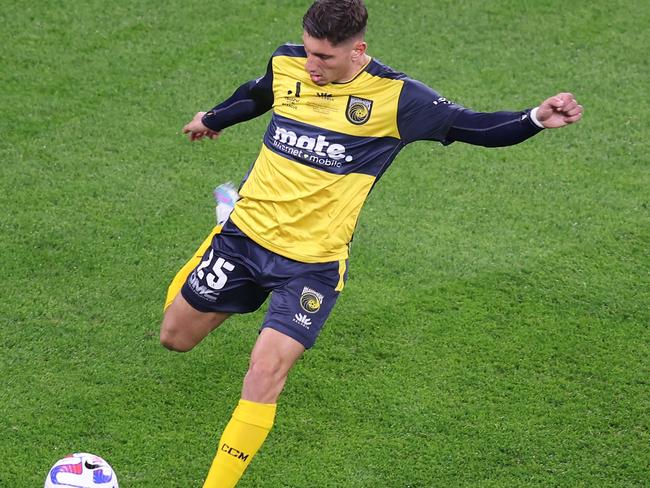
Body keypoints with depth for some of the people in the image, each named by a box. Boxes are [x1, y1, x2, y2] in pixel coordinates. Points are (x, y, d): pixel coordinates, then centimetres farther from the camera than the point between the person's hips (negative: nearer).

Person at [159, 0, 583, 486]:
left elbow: (473, 126, -6)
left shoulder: (395, 97, -13)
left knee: (266, 371, -17)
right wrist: (213, 118, 42)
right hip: (245, 232, 4)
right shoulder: (286, 64, -2)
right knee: (176, 336, 14)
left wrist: (535, 118, -25)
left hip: (314, 260, -4)